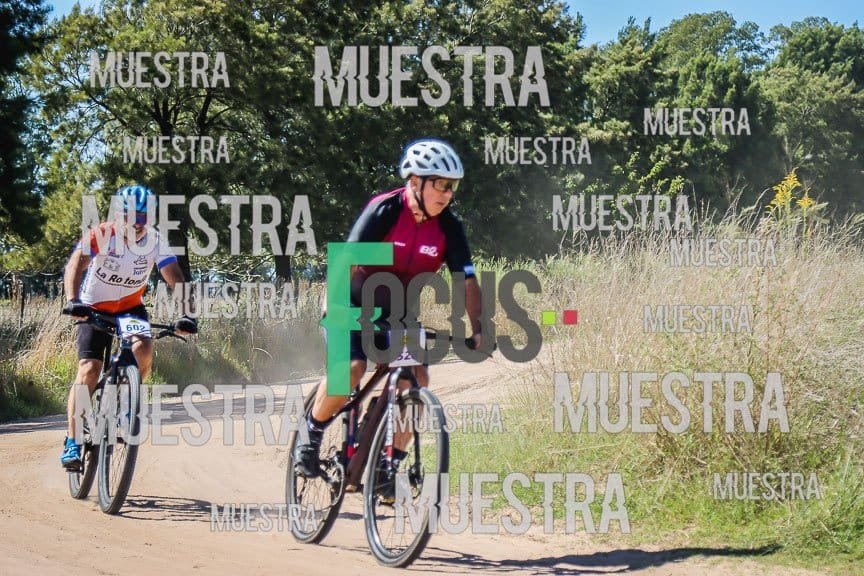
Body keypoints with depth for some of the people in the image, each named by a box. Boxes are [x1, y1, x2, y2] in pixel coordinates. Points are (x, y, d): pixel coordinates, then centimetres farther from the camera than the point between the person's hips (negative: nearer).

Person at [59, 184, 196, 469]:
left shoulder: (155, 242, -17)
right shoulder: (101, 236, -24)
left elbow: (175, 279, -22)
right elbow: (75, 266, -37)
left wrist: (185, 314, -39)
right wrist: (72, 301, -55)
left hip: (130, 306, 2)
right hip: (94, 308, -2)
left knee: (143, 349, -26)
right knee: (89, 369, -16)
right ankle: (72, 443, -13)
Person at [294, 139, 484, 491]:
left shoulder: (448, 227, -11)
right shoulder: (384, 211, -23)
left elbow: (468, 280, -11)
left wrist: (477, 329, -23)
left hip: (397, 310, 5)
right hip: (356, 303, -4)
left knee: (416, 379, -16)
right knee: (351, 368, -28)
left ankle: (391, 462, -2)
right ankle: (312, 431, -2)